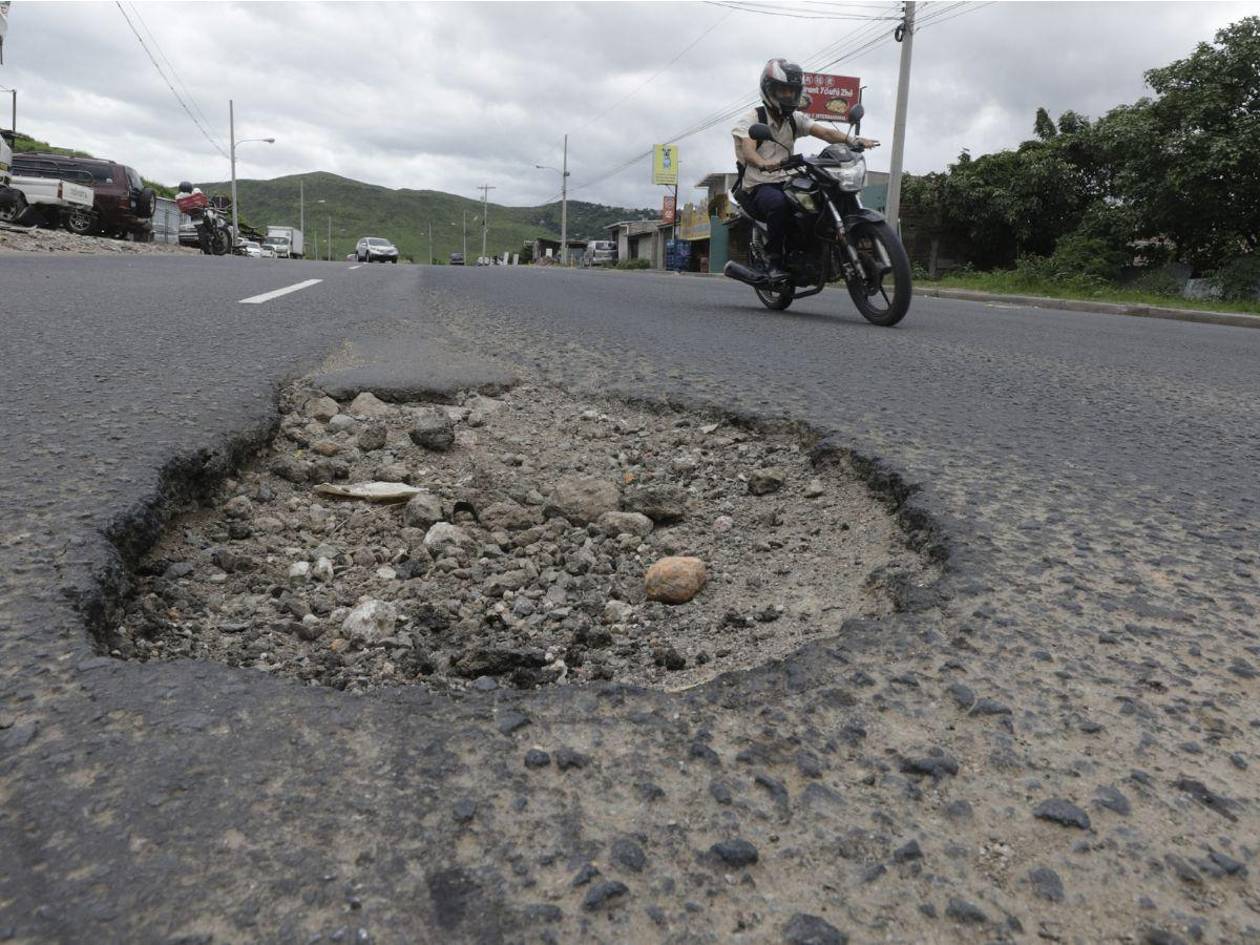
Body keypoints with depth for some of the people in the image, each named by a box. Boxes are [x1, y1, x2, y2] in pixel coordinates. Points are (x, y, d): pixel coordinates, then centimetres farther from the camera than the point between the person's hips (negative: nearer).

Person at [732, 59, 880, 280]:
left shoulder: (796, 119, 11)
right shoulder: (753, 118, -5)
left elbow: (824, 132, -5)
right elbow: (747, 151, -25)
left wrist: (853, 139, -24)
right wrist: (764, 164, -49)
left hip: (786, 182, 6)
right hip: (760, 185, -6)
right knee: (778, 203, -39)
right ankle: (773, 260, -25)